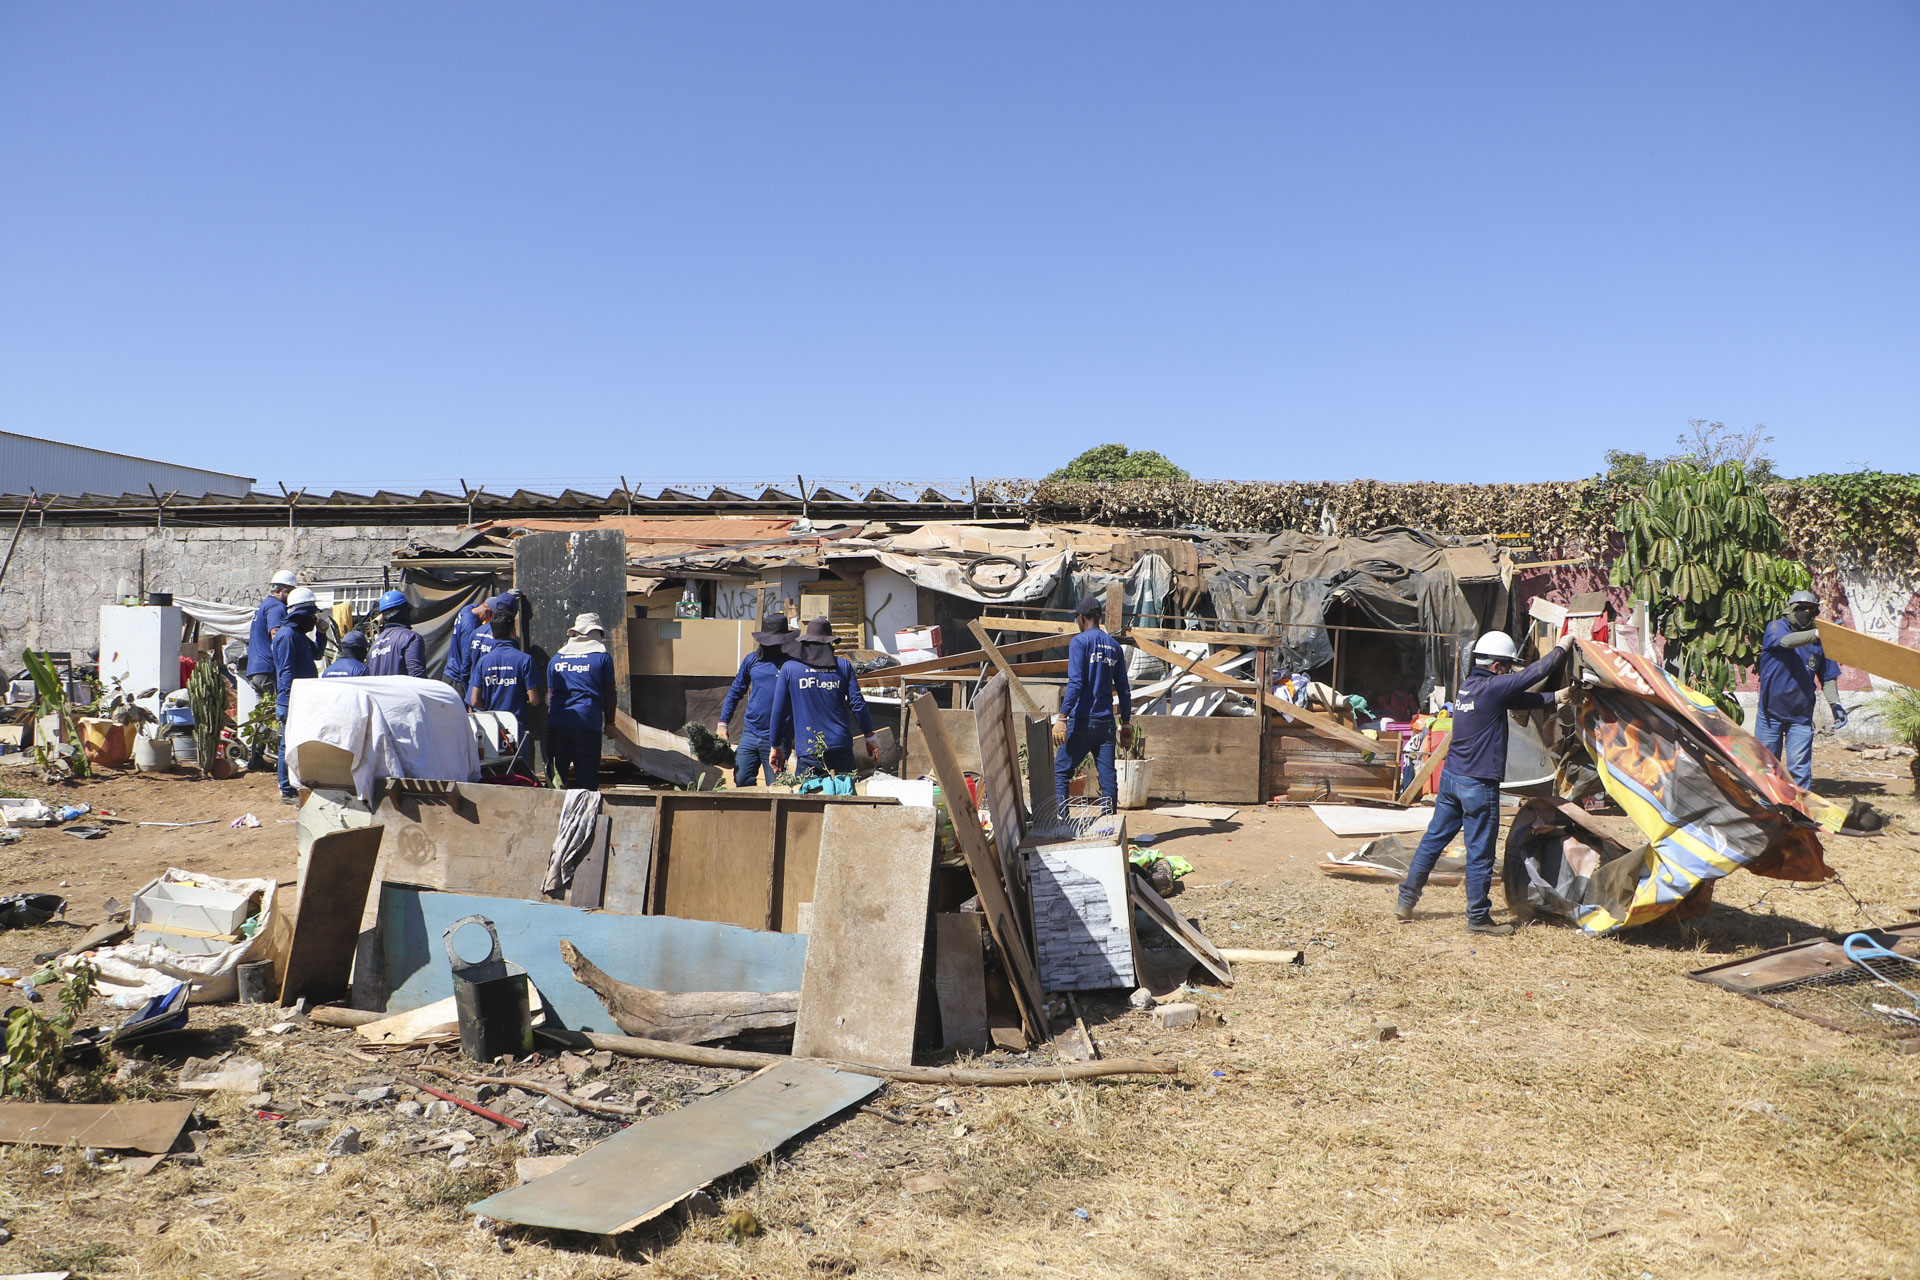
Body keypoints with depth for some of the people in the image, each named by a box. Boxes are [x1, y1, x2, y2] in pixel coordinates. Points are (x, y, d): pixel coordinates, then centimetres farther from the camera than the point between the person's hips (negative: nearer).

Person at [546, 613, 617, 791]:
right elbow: (609, 693, 4)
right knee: (587, 777, 1)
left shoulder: (556, 658, 15)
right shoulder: (602, 657, 4)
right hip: (588, 723, -3)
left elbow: (550, 694, 18)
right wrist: (609, 723, 12)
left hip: (556, 723, 4)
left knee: (557, 776, 8)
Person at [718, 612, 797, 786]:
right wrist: (722, 722, 12)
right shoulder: (752, 660, 7)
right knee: (741, 781, 4)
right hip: (750, 734, 4)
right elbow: (735, 692, 18)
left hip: (776, 739, -4)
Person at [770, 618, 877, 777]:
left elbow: (779, 711, 5)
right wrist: (870, 738, 13)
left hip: (807, 753, -1)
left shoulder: (789, 669, 5)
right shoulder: (844, 666, 7)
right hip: (841, 750, 2)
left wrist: (776, 746, 14)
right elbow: (858, 704, 4)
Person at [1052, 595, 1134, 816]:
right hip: (1106, 722, 5)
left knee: (1061, 772, 2)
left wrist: (1062, 718, -19)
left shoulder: (1080, 641, -6)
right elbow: (1123, 690, 13)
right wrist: (1126, 723, 19)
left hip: (1081, 721, -5)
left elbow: (1075, 683, -17)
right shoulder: (1114, 645, 11)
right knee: (1108, 775, 6)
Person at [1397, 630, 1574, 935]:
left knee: (1433, 839, 14)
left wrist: (1555, 697, 15)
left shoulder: (1467, 686, 9)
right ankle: (1478, 918, 13)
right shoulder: (1492, 687, -16)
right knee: (1480, 853, 3)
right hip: (1479, 784, -9)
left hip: (1450, 776, 9)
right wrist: (1562, 647, 8)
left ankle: (1406, 901, 19)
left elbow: (1520, 700, 16)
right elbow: (1537, 672, -8)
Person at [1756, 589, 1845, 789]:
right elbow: (1786, 641, -26)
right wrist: (1818, 633, -40)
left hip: (1801, 715, 1)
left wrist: (1835, 704, -7)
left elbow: (1828, 677, 9)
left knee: (1799, 767, -5)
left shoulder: (1819, 641, 5)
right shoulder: (1775, 627, -2)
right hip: (1770, 711, -1)